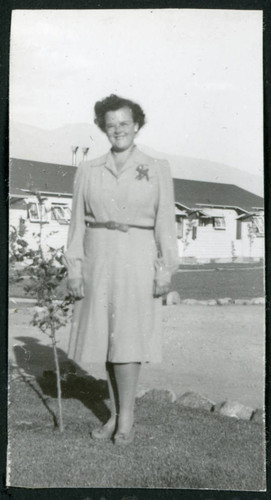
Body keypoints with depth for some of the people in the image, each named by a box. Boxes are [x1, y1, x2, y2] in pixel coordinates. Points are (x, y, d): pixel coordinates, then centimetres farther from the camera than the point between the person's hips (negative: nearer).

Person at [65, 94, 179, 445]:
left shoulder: (157, 169, 4)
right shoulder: (88, 171, 8)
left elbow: (165, 222, 2)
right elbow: (78, 222, 7)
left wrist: (167, 269, -5)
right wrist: (74, 267, 0)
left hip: (137, 261, -3)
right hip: (98, 260, 3)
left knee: (127, 337, -8)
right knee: (105, 336, 6)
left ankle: (126, 418, 4)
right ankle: (116, 414, 18)